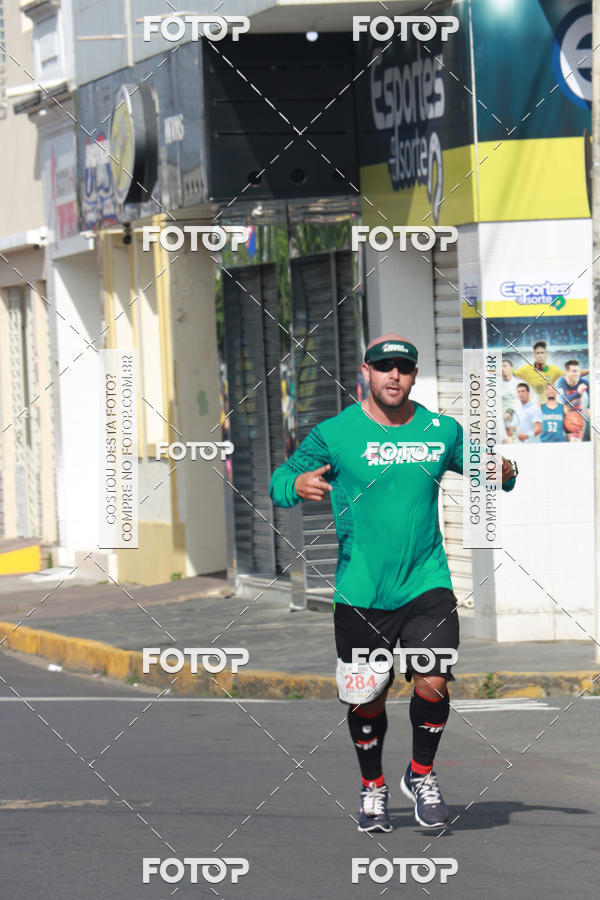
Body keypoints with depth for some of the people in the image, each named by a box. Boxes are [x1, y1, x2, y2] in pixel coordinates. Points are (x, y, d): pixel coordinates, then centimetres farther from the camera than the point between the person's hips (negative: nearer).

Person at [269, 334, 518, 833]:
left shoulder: (442, 431, 3)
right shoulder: (334, 434, -3)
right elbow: (279, 481, 0)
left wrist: (504, 472, -7)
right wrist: (297, 484, -24)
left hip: (427, 585, 1)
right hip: (360, 593, -1)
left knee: (432, 684, -13)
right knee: (366, 699, 6)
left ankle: (421, 775, 14)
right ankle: (373, 787, 31)